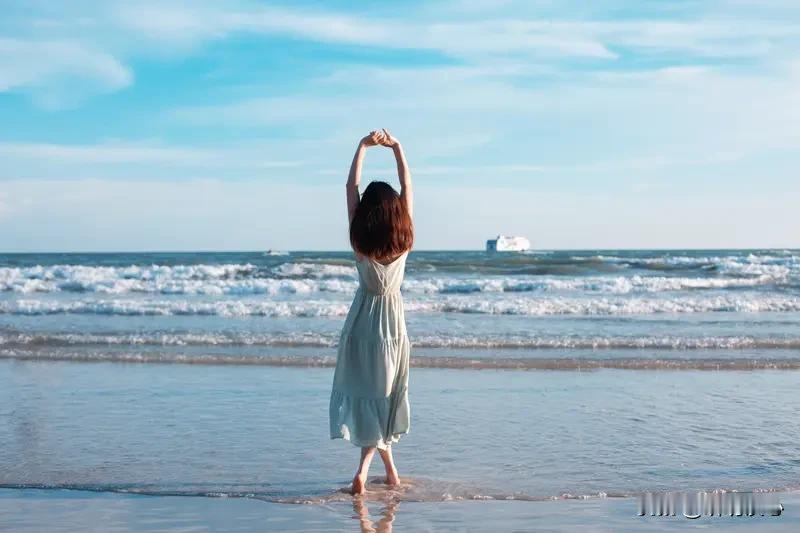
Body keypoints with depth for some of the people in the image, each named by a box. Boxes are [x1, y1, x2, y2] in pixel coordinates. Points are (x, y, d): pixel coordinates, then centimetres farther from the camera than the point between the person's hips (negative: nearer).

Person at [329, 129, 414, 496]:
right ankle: (363, 467, -2)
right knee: (383, 395, 7)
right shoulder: (403, 241, -9)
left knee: (367, 393, 10)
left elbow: (351, 186, -6)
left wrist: (363, 146, -3)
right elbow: (407, 187, -1)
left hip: (363, 320, 0)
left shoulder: (359, 241, -11)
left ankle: (390, 468, 12)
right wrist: (396, 147, 2)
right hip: (392, 319, 0)